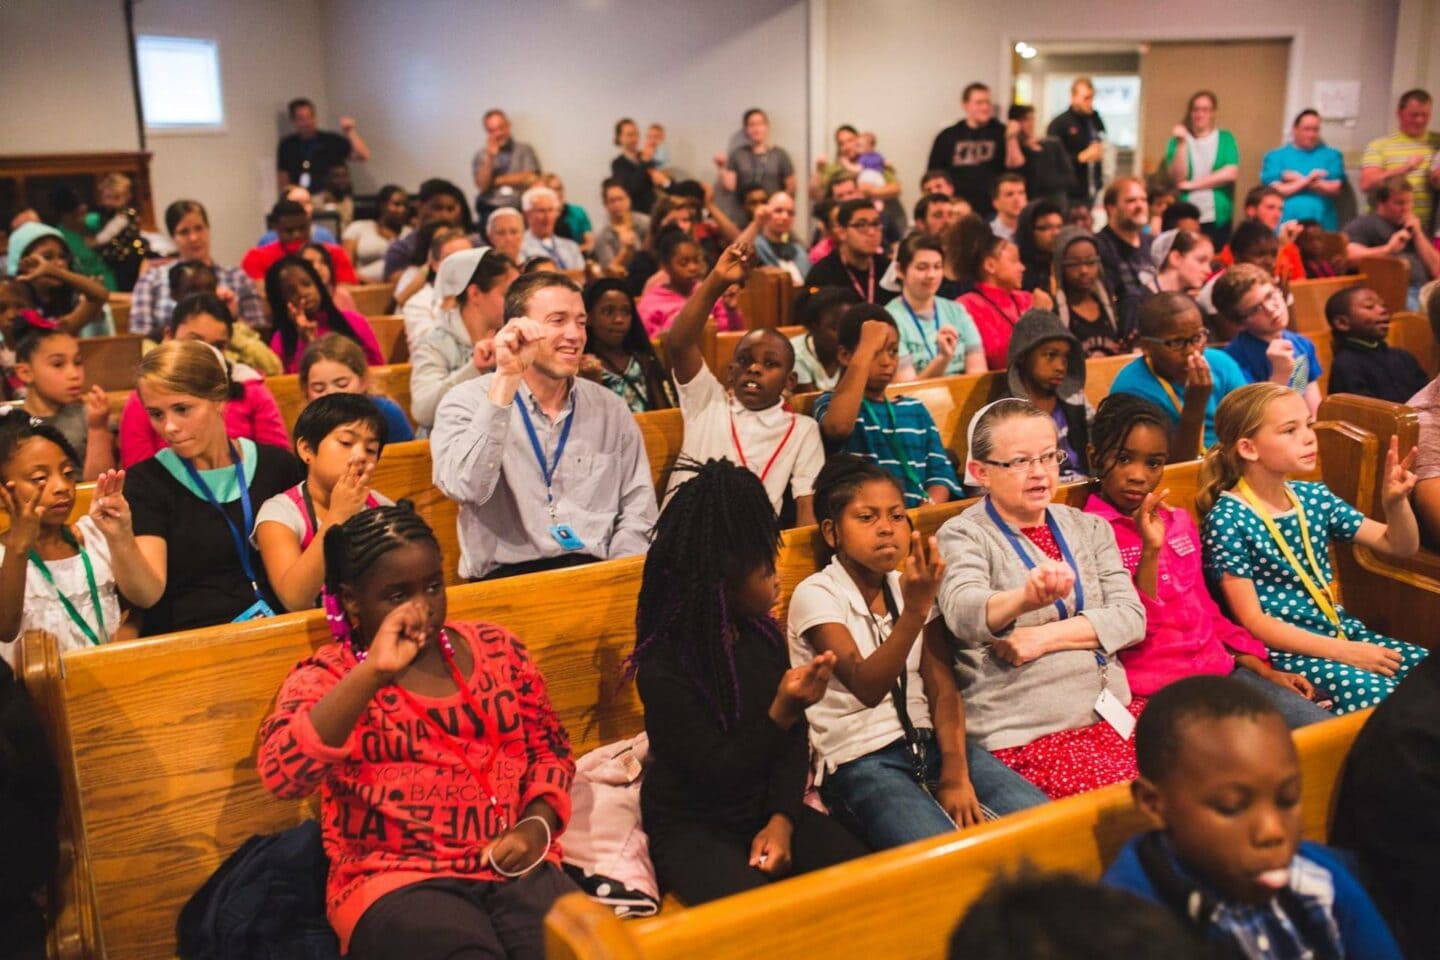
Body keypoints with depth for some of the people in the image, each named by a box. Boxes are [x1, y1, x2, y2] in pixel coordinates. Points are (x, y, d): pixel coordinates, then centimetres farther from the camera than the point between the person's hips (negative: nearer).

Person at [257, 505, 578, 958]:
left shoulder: (496, 647, 11)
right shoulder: (326, 678, 0)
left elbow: (550, 746, 17)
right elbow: (282, 776, -19)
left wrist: (537, 825, -2)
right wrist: (372, 672, -26)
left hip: (513, 867, 3)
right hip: (395, 880, -3)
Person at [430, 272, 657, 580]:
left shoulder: (611, 409, 13)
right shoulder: (467, 402, 2)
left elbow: (637, 511, 12)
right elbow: (465, 488, -17)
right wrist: (506, 379, -17)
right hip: (508, 576, -3)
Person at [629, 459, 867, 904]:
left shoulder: (763, 633, 0)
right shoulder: (662, 669, -21)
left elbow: (795, 739, 5)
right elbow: (718, 774, -20)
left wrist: (782, 820, -8)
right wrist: (782, 714, -31)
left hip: (765, 809, 6)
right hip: (691, 826, -6)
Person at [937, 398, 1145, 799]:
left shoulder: (1088, 527, 15)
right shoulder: (962, 536, -2)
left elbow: (1131, 617, 4)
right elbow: (962, 613, -23)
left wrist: (1047, 636, -12)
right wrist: (1025, 598, -45)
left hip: (1114, 711, 5)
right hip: (1027, 734, -5)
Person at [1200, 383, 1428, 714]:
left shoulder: (1314, 498, 6)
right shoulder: (1228, 520, -14)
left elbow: (1400, 546, 13)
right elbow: (1253, 621, -16)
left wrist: (1395, 502, -8)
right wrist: (1342, 652, -19)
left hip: (1341, 630, 8)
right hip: (1284, 649, -7)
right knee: (1375, 693, -29)